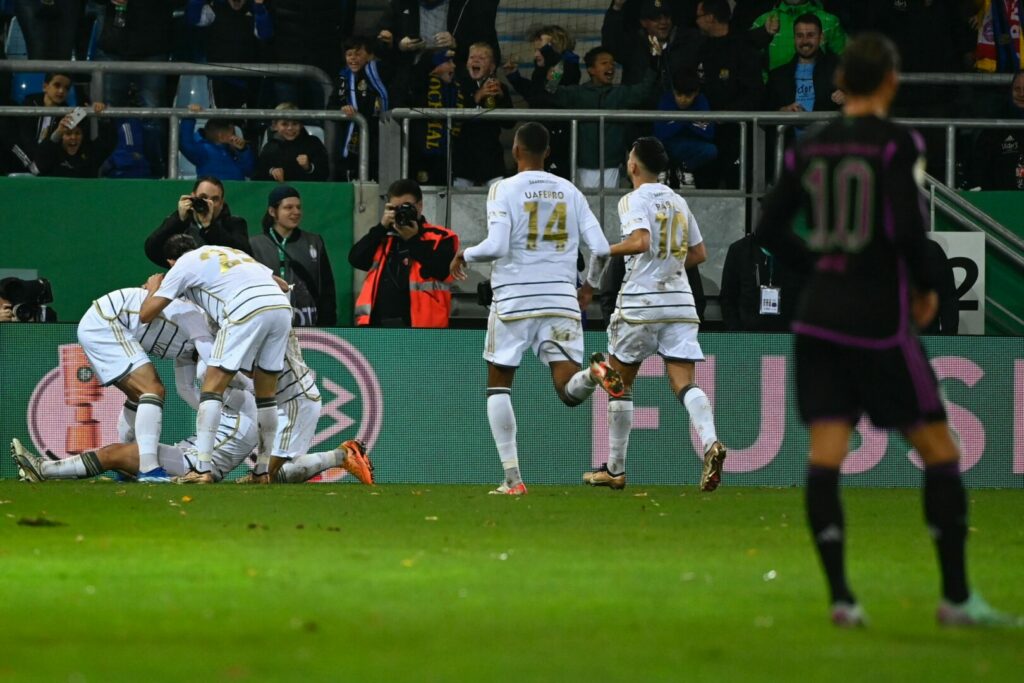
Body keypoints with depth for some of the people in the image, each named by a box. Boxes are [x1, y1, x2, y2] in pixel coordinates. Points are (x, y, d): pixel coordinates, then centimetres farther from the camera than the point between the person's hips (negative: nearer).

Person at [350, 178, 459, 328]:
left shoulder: (439, 238, 3)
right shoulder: (382, 237, 19)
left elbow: (441, 269, -13)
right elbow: (356, 259, 5)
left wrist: (413, 240, -11)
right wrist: (382, 227, -2)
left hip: (419, 328, -5)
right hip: (378, 327, 5)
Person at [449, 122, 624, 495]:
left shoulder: (504, 189, -4)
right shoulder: (569, 191, 9)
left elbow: (496, 246, -16)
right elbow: (601, 248, 4)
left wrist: (464, 255, 4)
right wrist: (590, 286, 23)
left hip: (515, 300, -3)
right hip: (561, 300, 3)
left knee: (498, 384, 13)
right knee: (569, 390, -2)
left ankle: (512, 478, 6)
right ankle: (595, 372, -39)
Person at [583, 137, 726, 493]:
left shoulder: (634, 200, -6)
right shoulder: (678, 202, 14)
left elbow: (640, 241, -23)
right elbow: (699, 253, 19)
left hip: (641, 301, -5)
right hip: (680, 301, 5)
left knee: (619, 382, 11)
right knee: (684, 383, -4)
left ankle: (615, 469, 16)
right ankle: (710, 443, -32)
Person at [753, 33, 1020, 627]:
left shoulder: (809, 150, 6)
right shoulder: (898, 144, -10)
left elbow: (770, 229, 9)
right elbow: (907, 227, -19)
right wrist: (926, 287, -3)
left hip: (820, 316, 5)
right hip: (880, 321, -5)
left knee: (826, 455, 1)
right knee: (940, 449, 5)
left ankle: (840, 595, -7)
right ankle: (957, 597, 5)